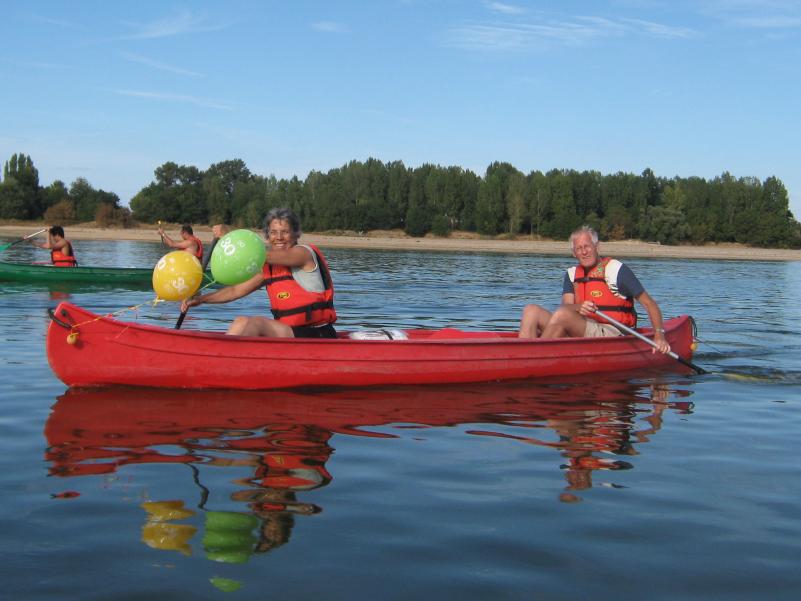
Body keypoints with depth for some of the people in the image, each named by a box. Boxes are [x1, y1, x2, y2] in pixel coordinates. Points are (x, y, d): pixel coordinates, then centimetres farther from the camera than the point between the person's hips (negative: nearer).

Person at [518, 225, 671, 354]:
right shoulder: (571, 274, 14)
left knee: (562, 314, -30)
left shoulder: (616, 269, -2)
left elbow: (649, 303, -1)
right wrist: (578, 307, -27)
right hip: (580, 333, 6)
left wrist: (659, 335, -14)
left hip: (611, 334, -6)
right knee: (532, 310, -9)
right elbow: (565, 305, -2)